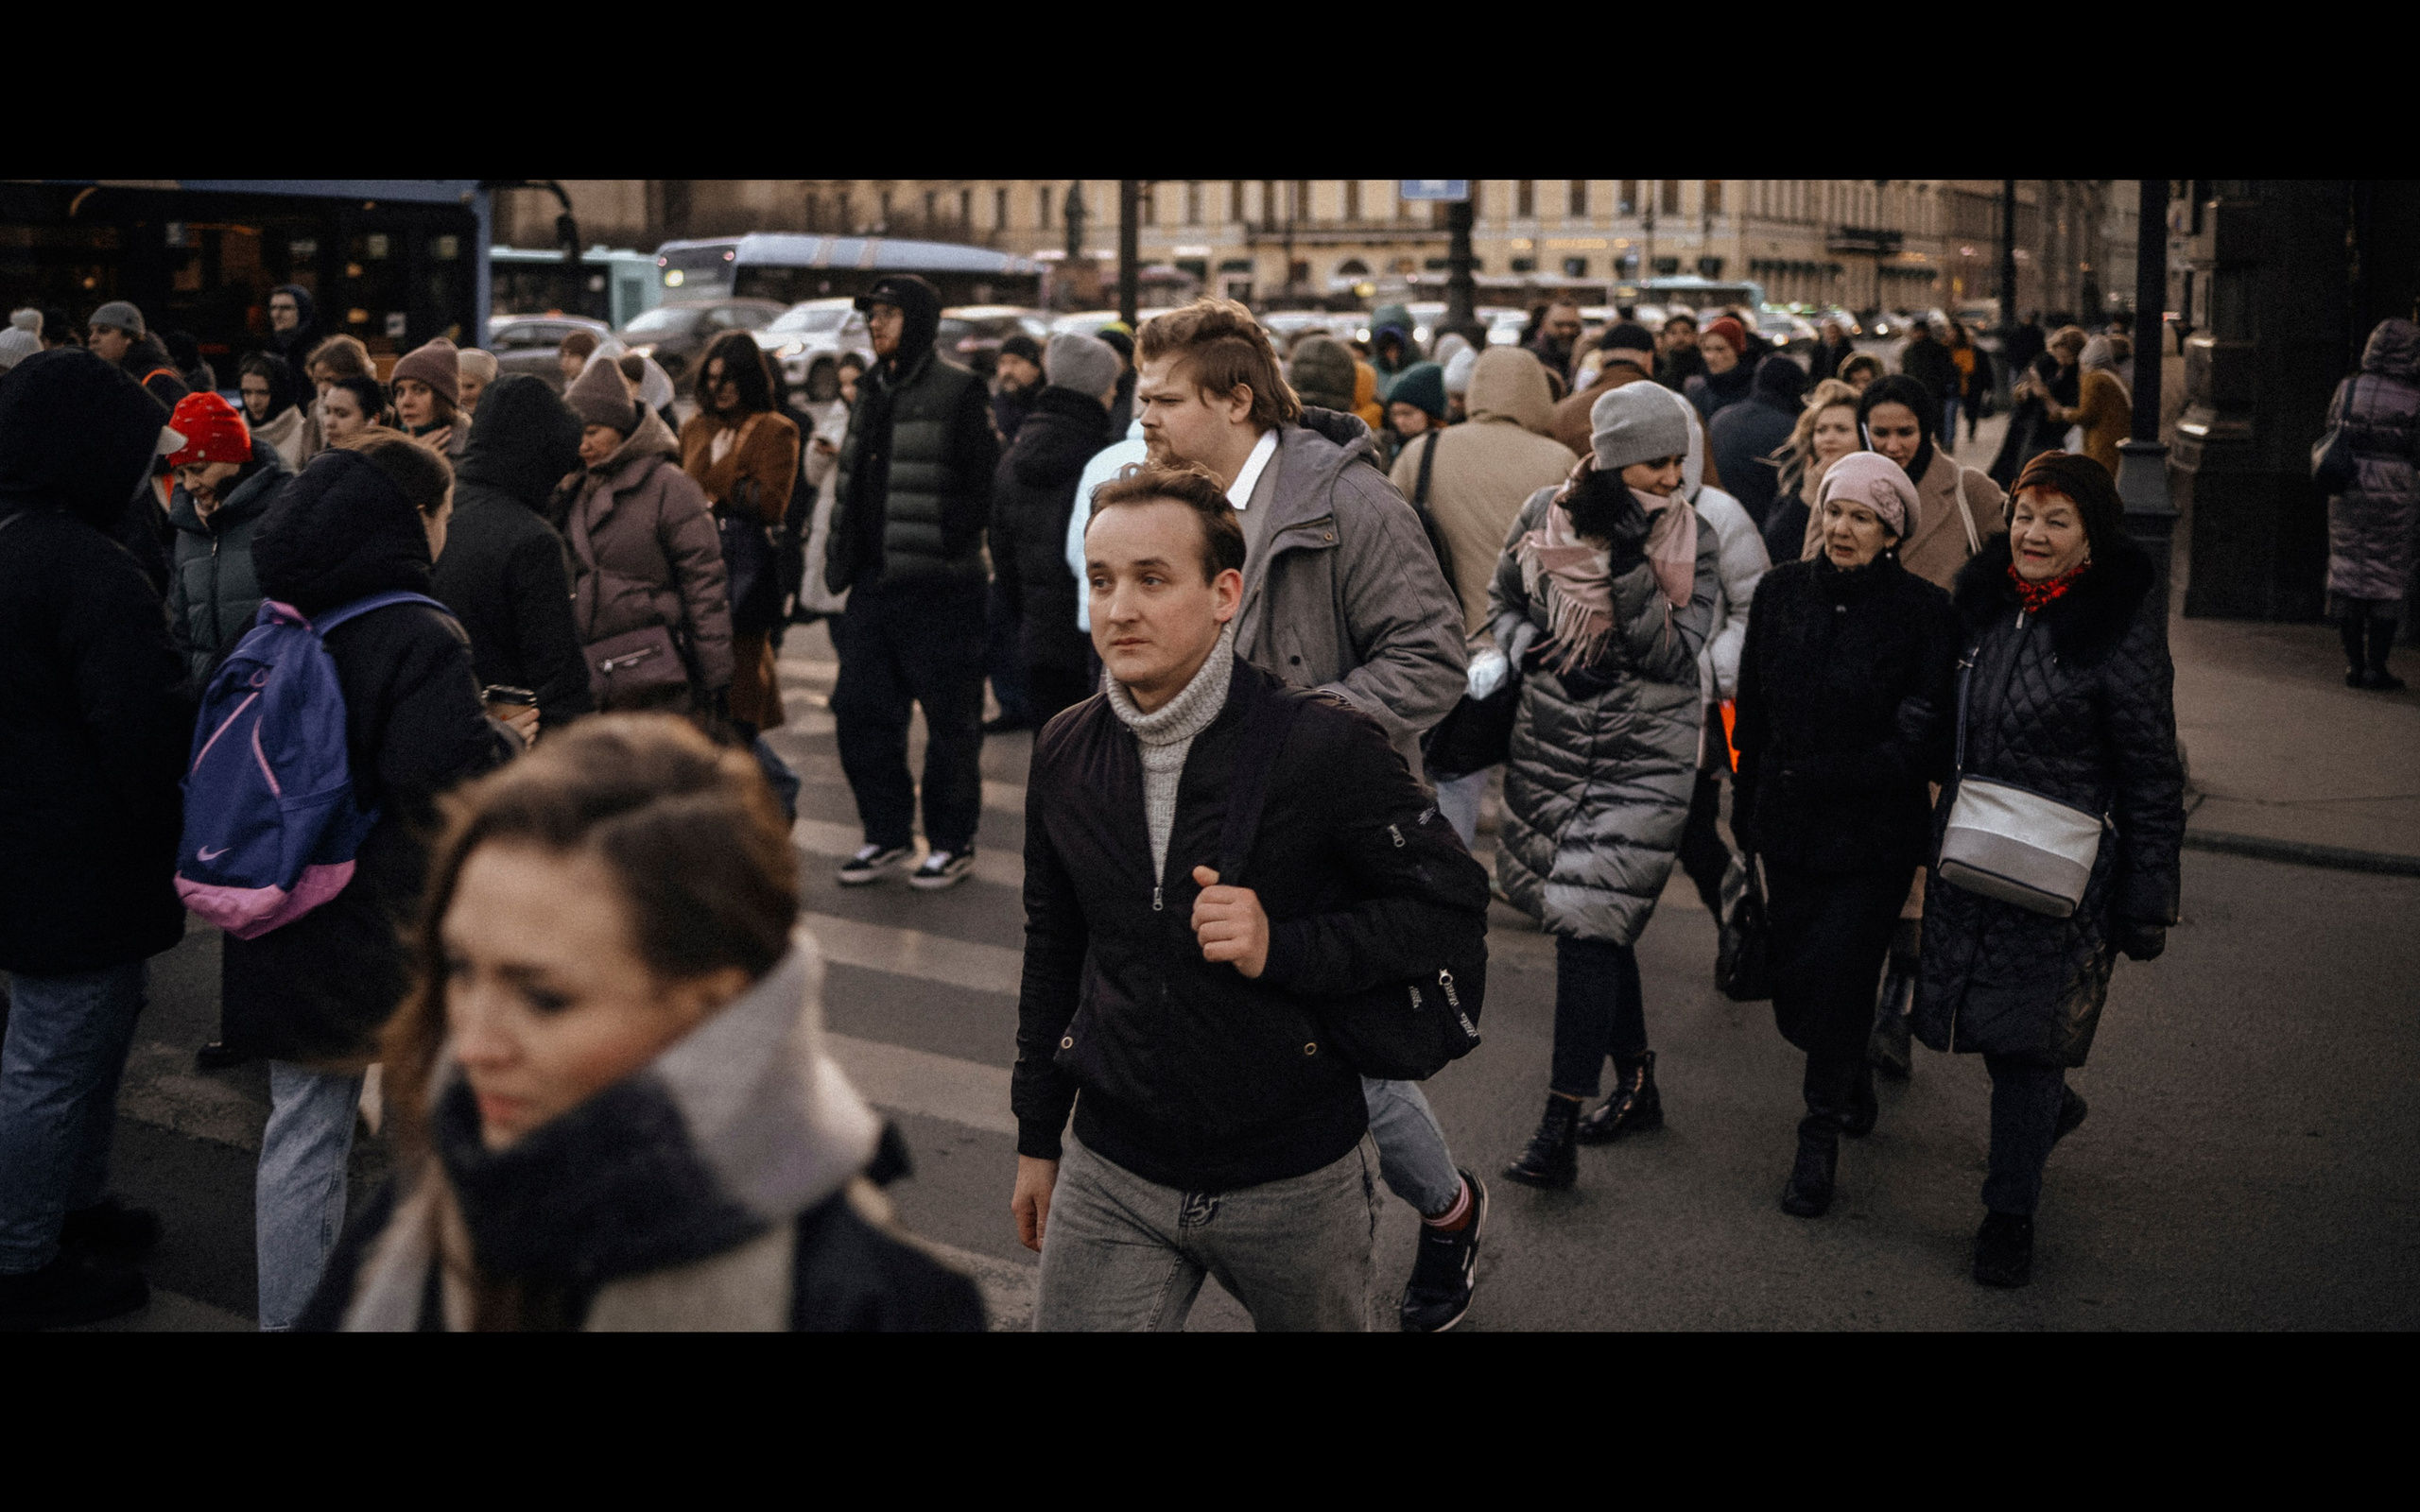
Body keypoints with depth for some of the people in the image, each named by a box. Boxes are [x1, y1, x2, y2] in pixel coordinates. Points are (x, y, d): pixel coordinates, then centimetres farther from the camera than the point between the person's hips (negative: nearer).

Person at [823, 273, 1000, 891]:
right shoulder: (871, 394, 16)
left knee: (950, 719, 2)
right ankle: (886, 833, 22)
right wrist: (844, 556, 12)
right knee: (860, 711, 9)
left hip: (939, 589, -7)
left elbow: (983, 485, -12)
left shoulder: (959, 392, -7)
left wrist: (944, 548, -17)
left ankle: (952, 842, 14)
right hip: (874, 585, 7)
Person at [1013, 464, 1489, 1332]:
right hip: (1111, 1176, 3)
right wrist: (1037, 1138, 15)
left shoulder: (1324, 747, -15)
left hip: (1298, 1184, -3)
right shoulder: (1064, 754, 0)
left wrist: (1284, 950, -23)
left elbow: (1453, 903, -10)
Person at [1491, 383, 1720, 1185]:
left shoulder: (1693, 542, -5)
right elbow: (1502, 604, 12)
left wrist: (1630, 570, -22)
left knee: (1588, 923, -11)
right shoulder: (1546, 516, -1)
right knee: (1601, 922, 13)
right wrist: (1539, 654, -7)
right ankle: (1637, 1083, 32)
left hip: (1643, 757, -3)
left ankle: (1559, 1131, -8)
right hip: (1549, 743, 3)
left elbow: (1674, 658, -13)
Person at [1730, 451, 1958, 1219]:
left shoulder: (1922, 612, -9)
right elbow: (1751, 711, 11)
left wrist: (1823, 775, -15)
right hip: (1789, 827, 4)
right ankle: (1854, 1075, 42)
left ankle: (1820, 1140, 16)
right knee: (1794, 991, 9)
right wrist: (1749, 803, 13)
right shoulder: (1781, 592, 2)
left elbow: (1924, 743, -10)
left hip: (1873, 837, -4)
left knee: (1837, 982, -4)